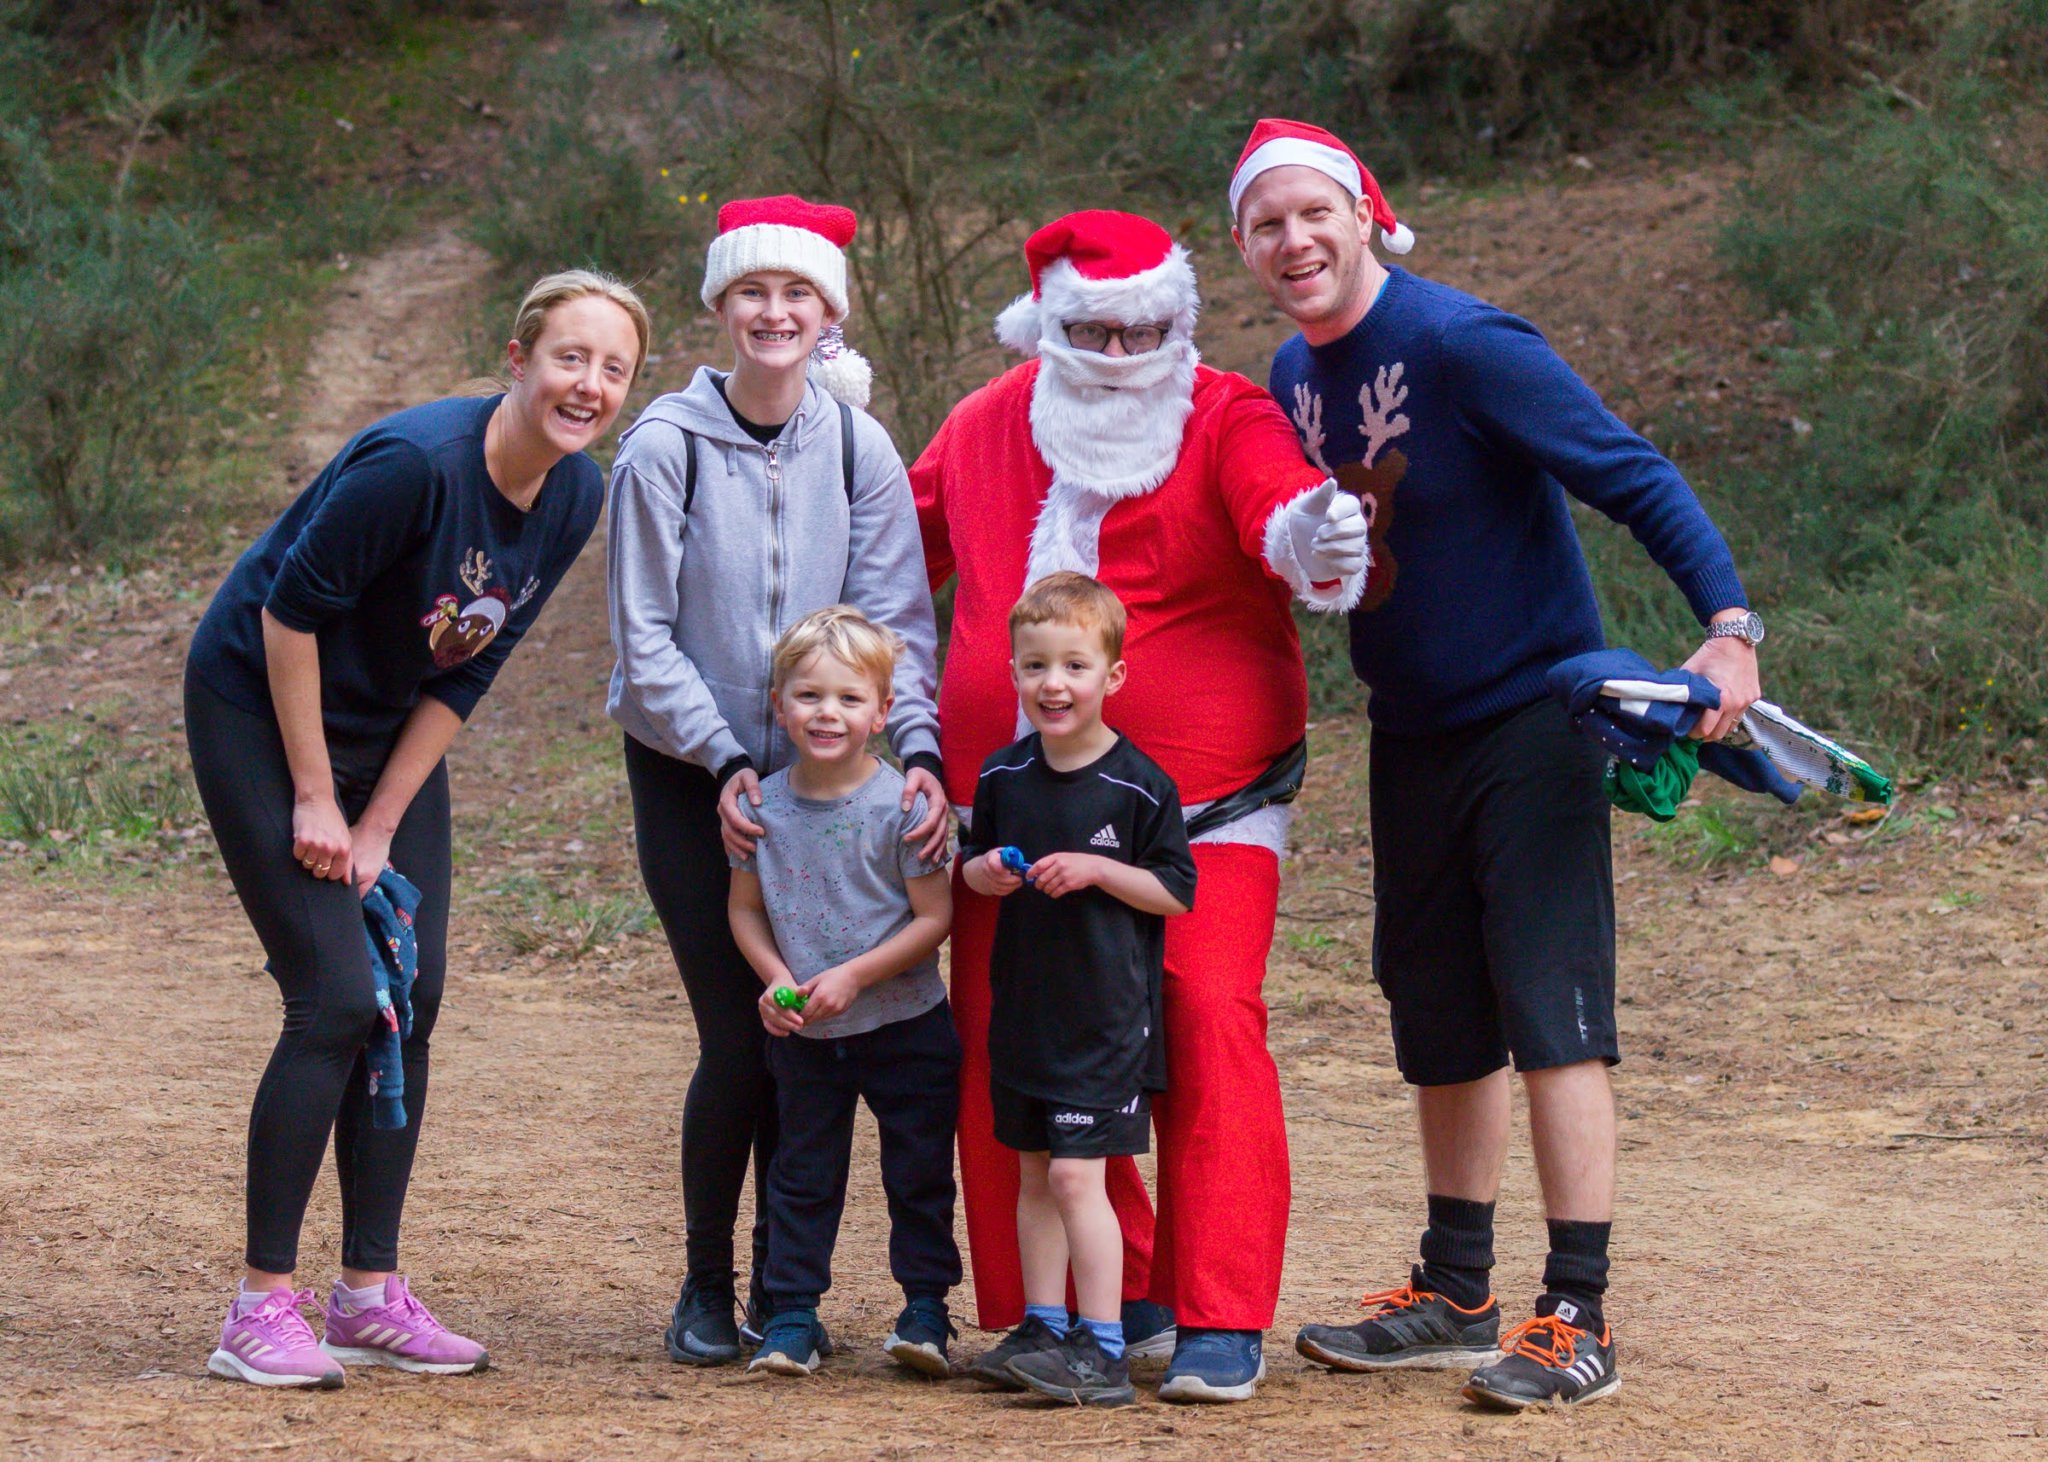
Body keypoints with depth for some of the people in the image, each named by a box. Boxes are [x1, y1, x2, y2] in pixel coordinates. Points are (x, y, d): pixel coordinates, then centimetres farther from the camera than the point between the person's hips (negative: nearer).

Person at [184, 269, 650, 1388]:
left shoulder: (577, 497, -6)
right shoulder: (413, 462, -29)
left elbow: (466, 670, 0)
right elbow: (289, 609, -21)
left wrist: (382, 825, -4)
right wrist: (315, 800, -17)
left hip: (395, 735, 7)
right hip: (262, 713, -7)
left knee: (410, 1004, 3)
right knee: (337, 1000, -13)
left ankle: (370, 1293, 12)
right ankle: (261, 1306, -7)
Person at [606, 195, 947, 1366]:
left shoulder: (856, 445, -3)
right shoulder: (667, 445, -11)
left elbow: (895, 614, -4)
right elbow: (645, 639, -8)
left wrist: (920, 751, -19)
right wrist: (726, 765, -16)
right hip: (691, 774, -2)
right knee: (739, 1040, -8)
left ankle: (783, 1286, 14)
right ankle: (706, 1288, 9)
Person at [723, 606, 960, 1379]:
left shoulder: (901, 807, -16)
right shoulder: (762, 807, -4)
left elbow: (933, 918, -14)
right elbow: (745, 908, 7)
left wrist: (853, 976, -21)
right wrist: (775, 981, -10)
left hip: (904, 1026, -3)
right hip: (803, 1035, 3)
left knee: (918, 1172, 5)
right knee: (802, 1171, 10)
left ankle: (925, 1307, 17)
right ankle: (792, 1314, 17)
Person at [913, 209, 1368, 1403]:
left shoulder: (1226, 421, -5)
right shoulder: (987, 427, 9)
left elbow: (1277, 505, -28)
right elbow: (908, 542, 27)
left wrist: (1313, 536, -50)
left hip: (1204, 807, -5)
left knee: (1208, 1025, -16)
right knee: (1012, 1052, 4)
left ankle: (1222, 1322, -9)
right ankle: (1114, 1299, 20)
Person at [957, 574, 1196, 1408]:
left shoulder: (1137, 785, -10)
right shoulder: (1003, 777, 5)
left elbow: (1176, 891, -7)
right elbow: (972, 864, 19)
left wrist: (1096, 870, -19)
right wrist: (984, 872, -4)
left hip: (1107, 1016, -6)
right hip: (1024, 1006, 6)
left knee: (1076, 1174, -11)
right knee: (1033, 1175, 12)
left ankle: (1103, 1348, -8)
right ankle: (1042, 1330, 21)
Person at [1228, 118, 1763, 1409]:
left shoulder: (1462, 345, -18)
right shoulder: (1295, 378, 5)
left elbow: (1632, 476, -21)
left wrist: (1729, 625, -30)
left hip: (1531, 714, -8)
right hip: (1411, 731, 8)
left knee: (1550, 1008, -10)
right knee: (1438, 1019, 14)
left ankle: (1580, 1320, -8)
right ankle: (1457, 1296, 24)